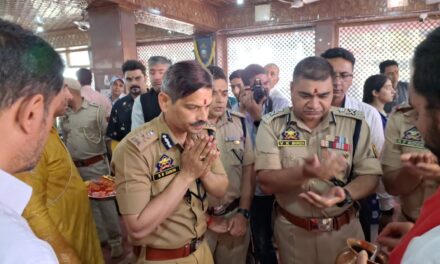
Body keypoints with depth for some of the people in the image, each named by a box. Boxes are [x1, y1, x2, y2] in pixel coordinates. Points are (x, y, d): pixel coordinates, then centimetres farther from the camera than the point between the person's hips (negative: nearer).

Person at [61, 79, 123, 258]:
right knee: (87, 203, 14)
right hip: (74, 168, 5)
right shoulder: (64, 116, 5)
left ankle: (115, 240, 14)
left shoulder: (96, 110, -9)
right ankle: (100, 236, 29)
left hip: (96, 165, -5)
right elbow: (65, 141, 14)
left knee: (105, 202, 0)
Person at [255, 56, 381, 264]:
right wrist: (304, 172, -34)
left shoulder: (355, 123, -6)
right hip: (291, 231, 0)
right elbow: (266, 182, -16)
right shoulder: (272, 125, -10)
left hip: (344, 230, 1)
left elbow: (370, 175, -4)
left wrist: (345, 194, -25)